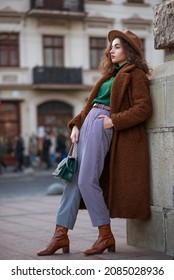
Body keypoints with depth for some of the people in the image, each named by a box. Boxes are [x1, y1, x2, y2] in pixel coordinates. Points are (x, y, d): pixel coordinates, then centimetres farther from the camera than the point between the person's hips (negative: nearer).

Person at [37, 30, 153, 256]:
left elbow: (144, 108, -11)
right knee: (73, 179, 2)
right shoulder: (111, 74, 25)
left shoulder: (136, 75, 1)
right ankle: (61, 235, 3)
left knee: (87, 181, -13)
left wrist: (114, 121, -16)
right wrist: (76, 124, 11)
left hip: (102, 126, -8)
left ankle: (106, 236, -1)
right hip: (88, 123, 8)